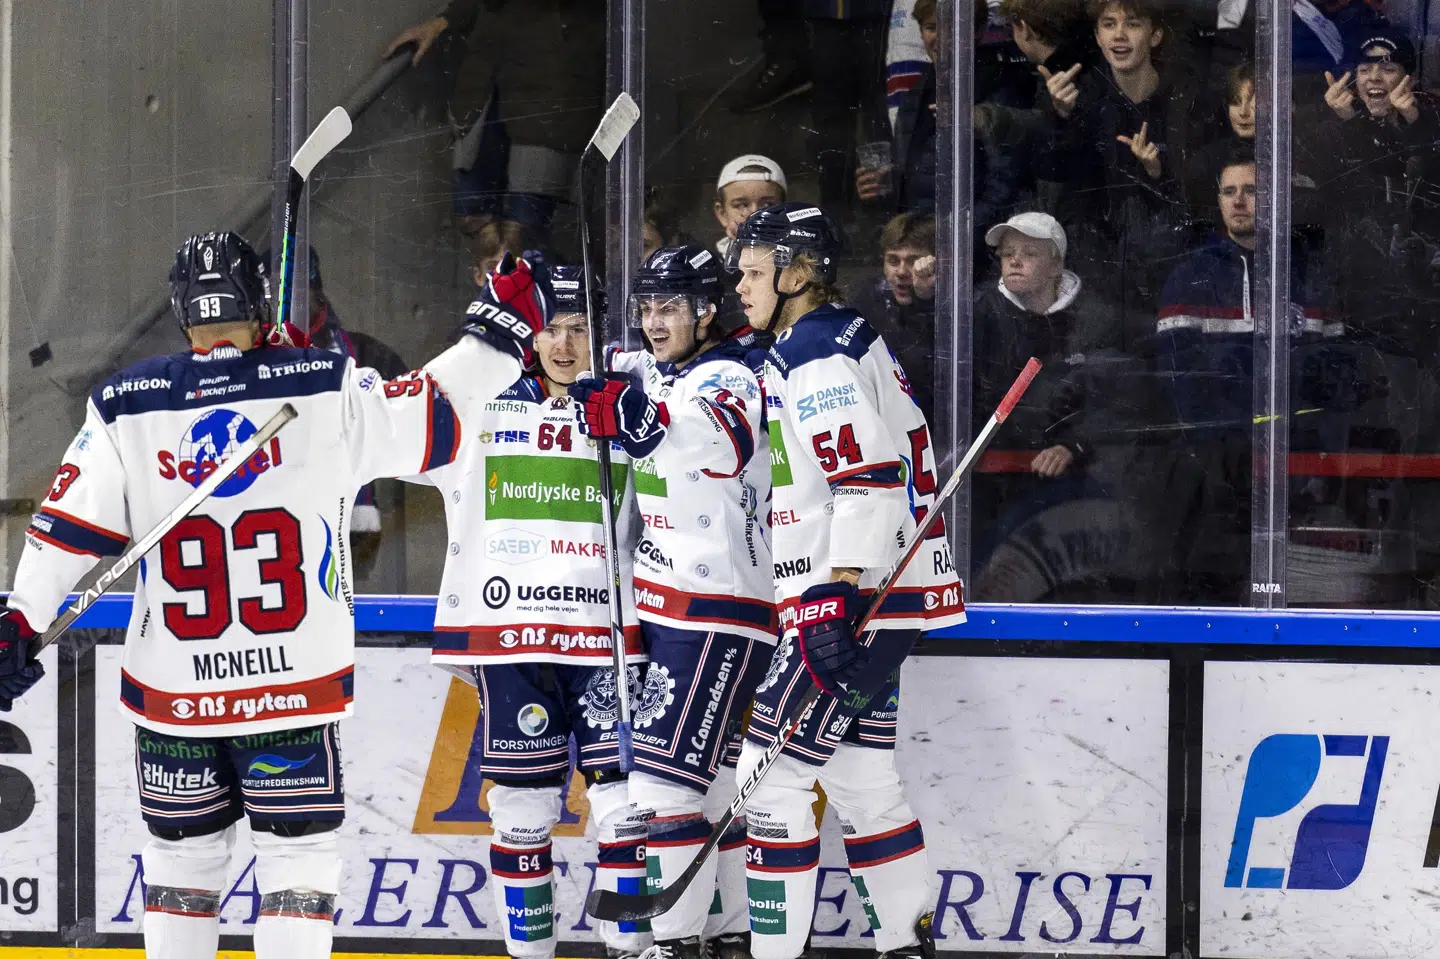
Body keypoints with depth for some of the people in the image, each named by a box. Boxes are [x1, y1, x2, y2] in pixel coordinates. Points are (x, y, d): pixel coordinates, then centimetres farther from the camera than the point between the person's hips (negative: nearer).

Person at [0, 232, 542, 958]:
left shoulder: (125, 408, -3)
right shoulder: (327, 391, -7)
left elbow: (68, 527, -2)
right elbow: (434, 413, 0)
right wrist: (504, 333, 11)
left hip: (172, 697, 2)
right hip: (295, 682, -2)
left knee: (182, 850, 15)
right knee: (299, 851, 5)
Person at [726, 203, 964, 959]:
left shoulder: (816, 354, -14)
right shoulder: (849, 340, 18)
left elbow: (870, 479, -23)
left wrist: (836, 601, -26)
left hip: (855, 598, -10)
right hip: (871, 600, 10)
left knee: (771, 777, -8)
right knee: (862, 778, 14)